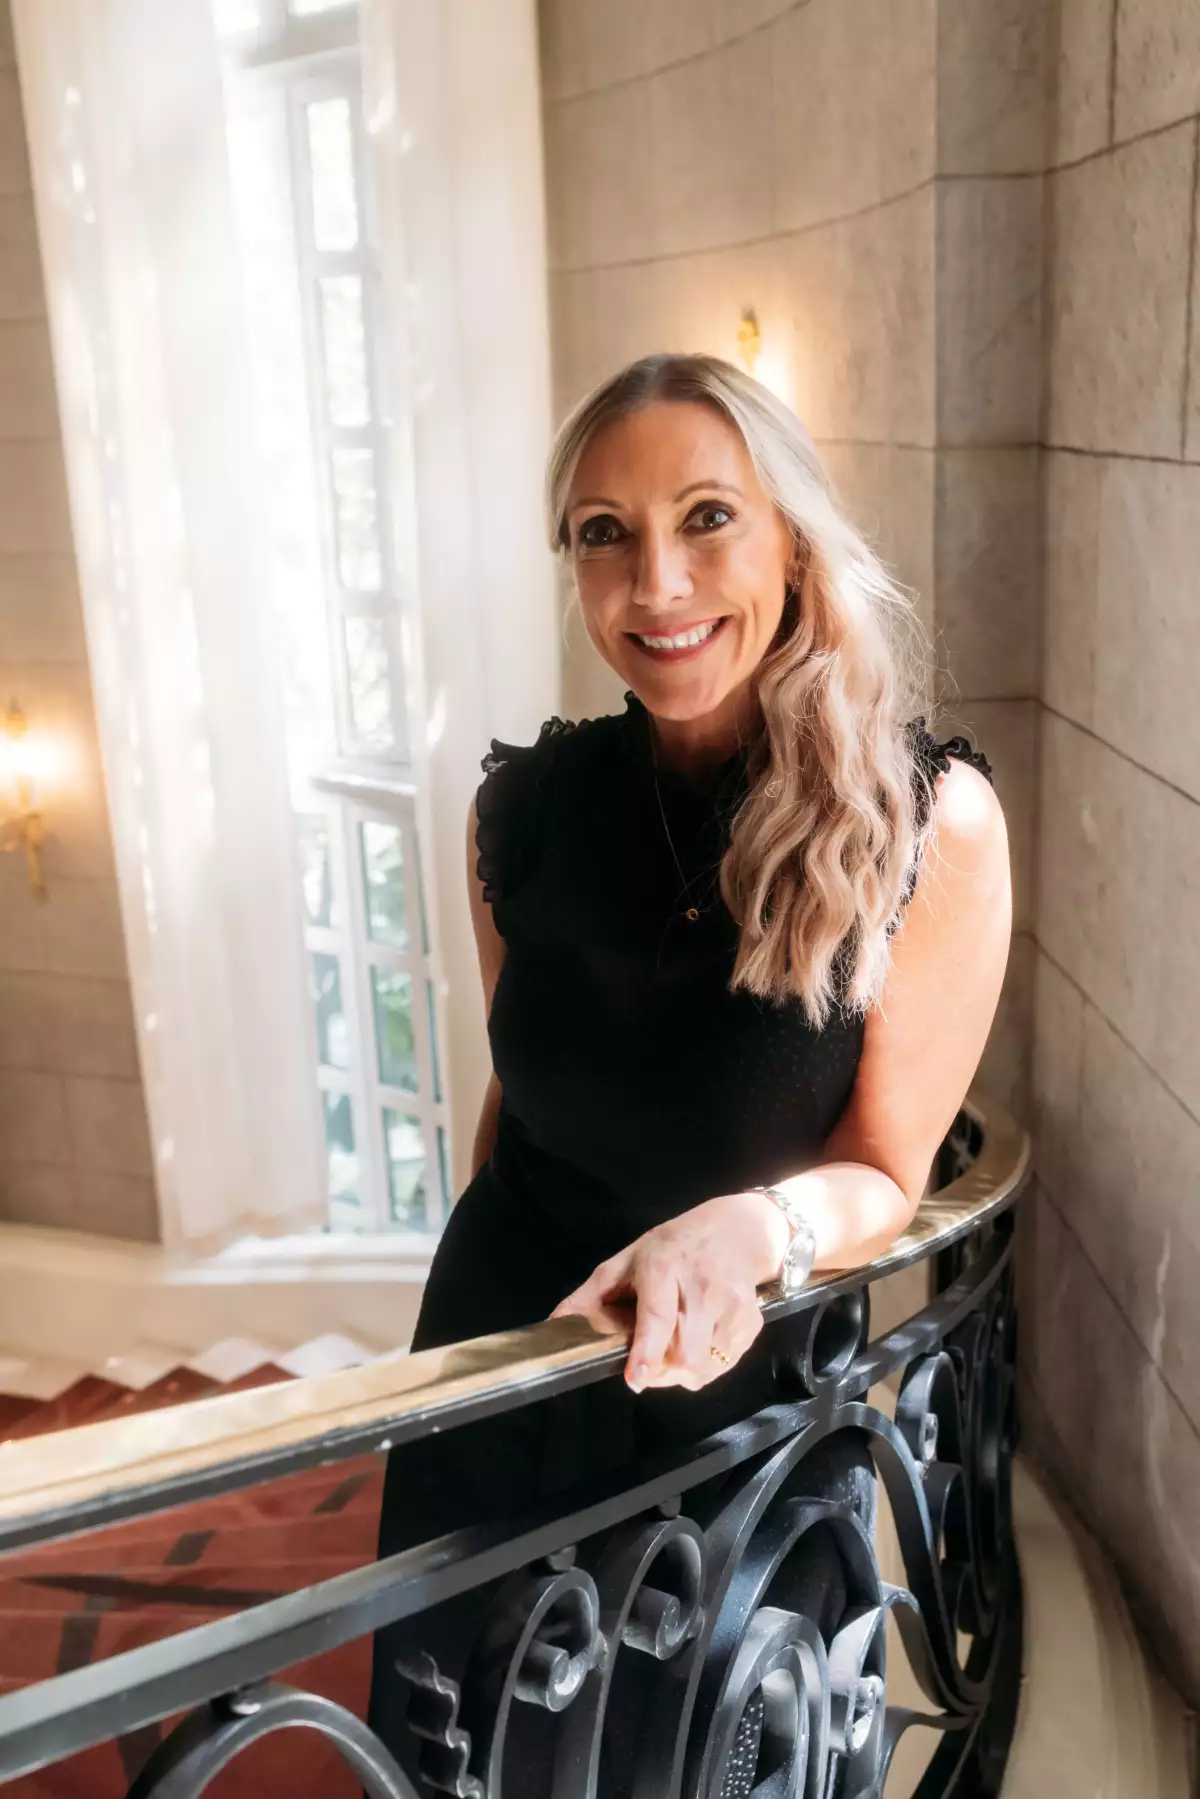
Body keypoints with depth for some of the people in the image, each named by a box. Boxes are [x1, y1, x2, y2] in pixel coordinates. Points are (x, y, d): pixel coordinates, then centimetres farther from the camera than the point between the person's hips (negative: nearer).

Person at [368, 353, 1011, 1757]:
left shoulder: (931, 817, -19)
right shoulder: (525, 806, -11)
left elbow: (883, 1173, -14)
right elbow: (521, 1094, 3)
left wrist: (752, 1229, -34)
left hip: (747, 1394, -2)